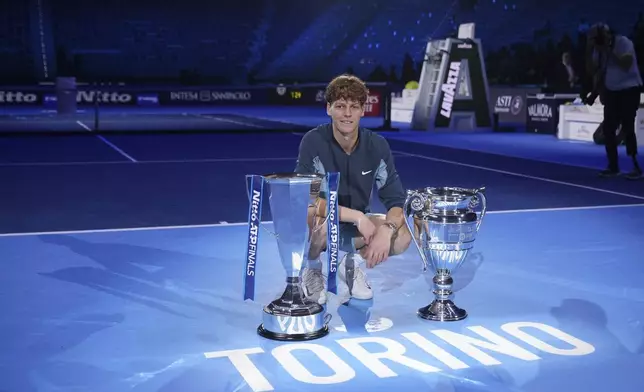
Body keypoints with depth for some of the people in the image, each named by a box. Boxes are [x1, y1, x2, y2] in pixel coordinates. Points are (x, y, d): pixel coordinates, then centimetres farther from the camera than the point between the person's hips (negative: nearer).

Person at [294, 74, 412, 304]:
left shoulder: (377, 146, -11)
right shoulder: (313, 141, -21)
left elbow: (397, 201, -10)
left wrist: (386, 229, -31)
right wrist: (357, 216, -33)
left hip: (356, 227, 3)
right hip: (321, 227, -3)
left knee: (403, 236, -21)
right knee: (312, 218, -37)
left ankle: (351, 263, 6)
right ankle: (311, 269, -4)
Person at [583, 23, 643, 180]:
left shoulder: (623, 42, -15)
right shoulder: (599, 49, 3)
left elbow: (626, 64, -26)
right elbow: (594, 70, -2)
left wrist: (609, 51, -27)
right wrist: (590, 51, -13)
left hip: (629, 89, -6)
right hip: (611, 91, 6)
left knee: (627, 128, -13)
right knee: (608, 129, 0)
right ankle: (613, 166, 9)